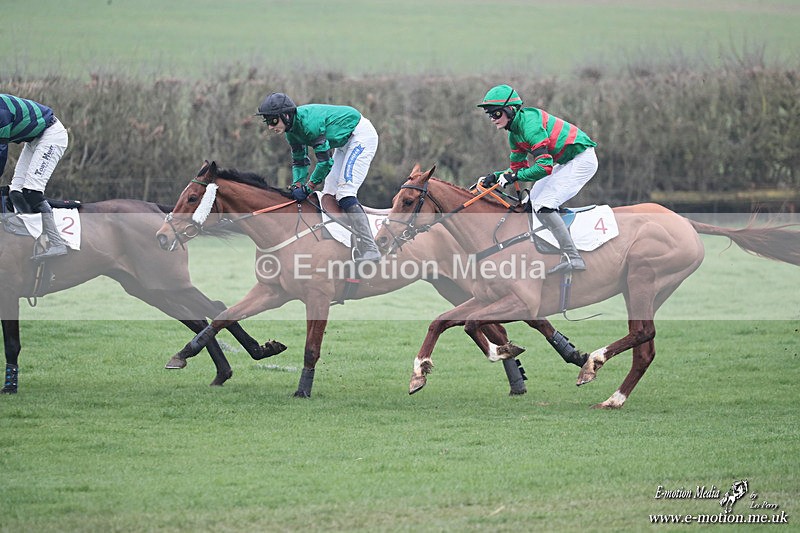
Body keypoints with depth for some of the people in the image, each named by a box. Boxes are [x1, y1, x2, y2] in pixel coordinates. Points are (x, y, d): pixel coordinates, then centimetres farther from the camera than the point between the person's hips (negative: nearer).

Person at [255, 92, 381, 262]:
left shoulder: (308, 122, -31)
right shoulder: (292, 129, -1)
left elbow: (325, 161, -28)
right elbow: (299, 161, 8)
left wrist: (307, 188, -22)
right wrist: (297, 185, -8)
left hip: (361, 135, -10)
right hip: (346, 142, 10)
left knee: (344, 193, -19)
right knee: (329, 194, 7)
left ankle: (369, 250, -24)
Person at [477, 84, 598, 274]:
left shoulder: (529, 124, -24)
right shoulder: (515, 133, 8)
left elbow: (544, 167, -29)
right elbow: (518, 167, 13)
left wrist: (514, 176, -25)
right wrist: (495, 177, -1)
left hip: (581, 160, -11)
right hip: (568, 162, 11)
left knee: (543, 205, -17)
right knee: (532, 200, 15)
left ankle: (572, 258, -18)